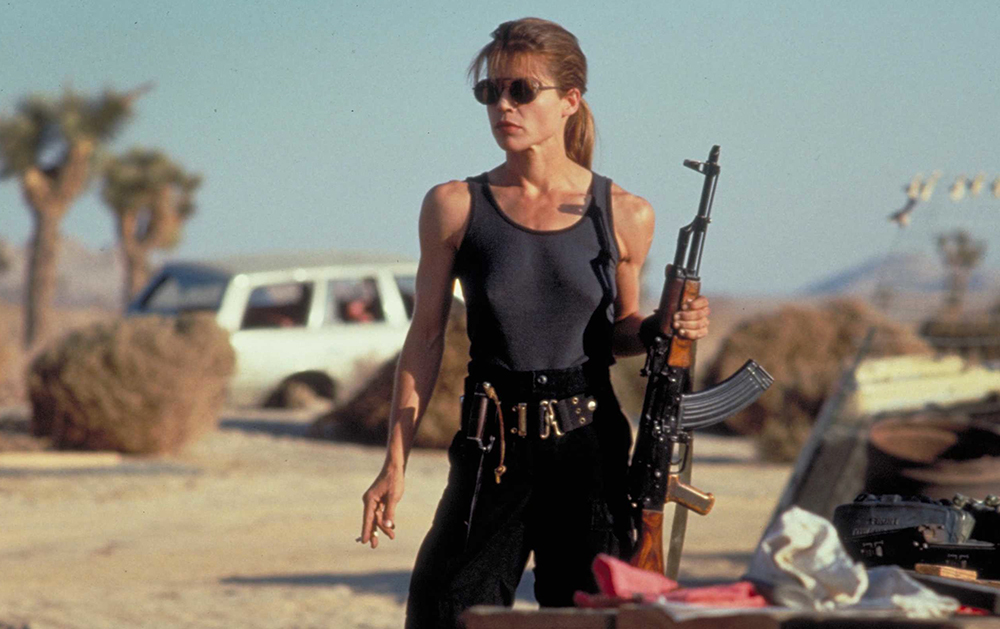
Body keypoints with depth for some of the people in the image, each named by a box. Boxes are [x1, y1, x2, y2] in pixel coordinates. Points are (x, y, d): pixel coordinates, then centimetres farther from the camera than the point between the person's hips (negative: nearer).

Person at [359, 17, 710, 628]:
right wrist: (395, 464, 3)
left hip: (592, 446, 0)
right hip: (492, 454, 0)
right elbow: (427, 338, 5)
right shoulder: (455, 207, 1)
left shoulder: (625, 215, 2)